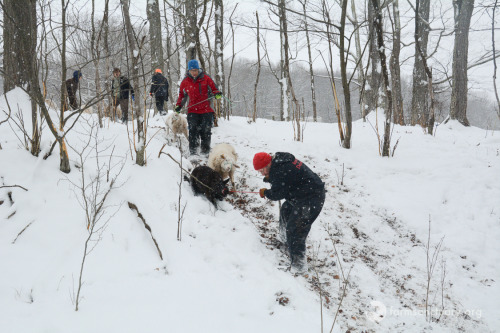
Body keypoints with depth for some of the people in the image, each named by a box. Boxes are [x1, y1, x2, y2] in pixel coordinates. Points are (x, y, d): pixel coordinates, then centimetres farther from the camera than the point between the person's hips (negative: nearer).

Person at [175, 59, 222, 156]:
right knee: (193, 130, -12)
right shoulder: (185, 82, 9)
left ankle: (205, 151, 8)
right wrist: (179, 105, 11)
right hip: (192, 110, 1)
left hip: (206, 110, -1)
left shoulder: (206, 78, 3)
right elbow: (182, 95, 22)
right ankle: (193, 151, -8)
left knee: (206, 131, -2)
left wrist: (217, 94, -11)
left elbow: (214, 89, 11)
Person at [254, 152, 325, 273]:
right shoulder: (279, 162, 7)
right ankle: (284, 237, 54)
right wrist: (269, 178, 3)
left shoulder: (281, 171, -25)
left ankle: (299, 264, -5)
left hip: (311, 200, -11)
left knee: (295, 230, -10)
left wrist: (265, 192, 2)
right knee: (286, 210, 31)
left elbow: (277, 194, -16)